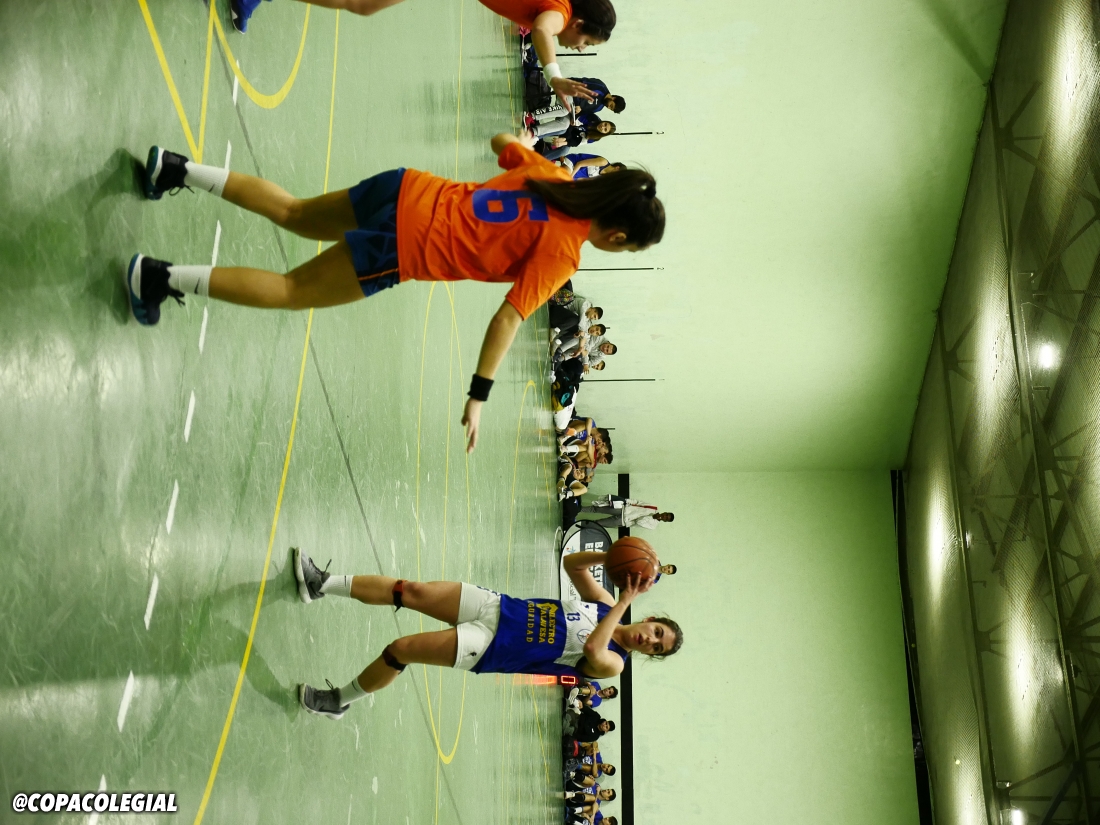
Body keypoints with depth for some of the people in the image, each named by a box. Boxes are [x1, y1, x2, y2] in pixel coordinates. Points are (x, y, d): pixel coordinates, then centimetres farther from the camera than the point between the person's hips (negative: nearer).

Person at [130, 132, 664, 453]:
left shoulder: (553, 178, 2)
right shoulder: (562, 255, -18)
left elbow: (503, 142, 19)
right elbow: (507, 319, -21)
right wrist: (477, 398, -17)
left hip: (411, 191, 7)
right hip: (407, 248, -7)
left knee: (292, 214, 24)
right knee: (292, 291, 5)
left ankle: (177, 170, 21)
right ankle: (164, 279, -1)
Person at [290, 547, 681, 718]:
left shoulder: (612, 664, -11)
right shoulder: (604, 604, 6)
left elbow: (593, 649, -35)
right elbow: (571, 562, 9)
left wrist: (625, 602, -33)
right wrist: (609, 555, -9)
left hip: (490, 649, -5)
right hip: (498, 608, 5)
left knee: (399, 649, -14)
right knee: (411, 591, -9)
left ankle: (339, 701, 11)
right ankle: (324, 584, 4)